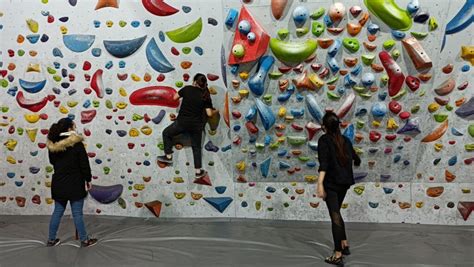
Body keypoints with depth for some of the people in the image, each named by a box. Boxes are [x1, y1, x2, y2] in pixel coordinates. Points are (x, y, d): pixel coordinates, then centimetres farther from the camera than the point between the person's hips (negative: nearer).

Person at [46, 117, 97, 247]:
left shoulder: (52, 145, 0)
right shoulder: (77, 144, -16)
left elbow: (52, 161, 15)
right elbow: (84, 165, -12)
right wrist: (88, 179, 0)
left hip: (58, 184, 5)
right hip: (75, 184, -5)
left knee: (57, 212, 18)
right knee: (77, 213, 4)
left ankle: (51, 240, 27)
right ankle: (84, 240, 15)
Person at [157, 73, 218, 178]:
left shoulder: (187, 89, -4)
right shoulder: (206, 96, -1)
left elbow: (175, 97, 8)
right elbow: (209, 114, -3)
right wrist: (215, 111, 18)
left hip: (182, 122, -2)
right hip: (196, 125, 2)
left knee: (166, 133, 22)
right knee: (196, 147, 16)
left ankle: (168, 156, 22)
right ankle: (198, 171, 19)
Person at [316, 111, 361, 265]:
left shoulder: (324, 140, -10)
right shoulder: (345, 140, 8)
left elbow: (324, 163, -23)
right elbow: (356, 159, 20)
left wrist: (320, 184, -29)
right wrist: (356, 161, 44)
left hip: (331, 183, -6)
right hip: (344, 182, 6)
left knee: (335, 216, -4)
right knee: (336, 213, 23)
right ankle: (344, 245, 30)